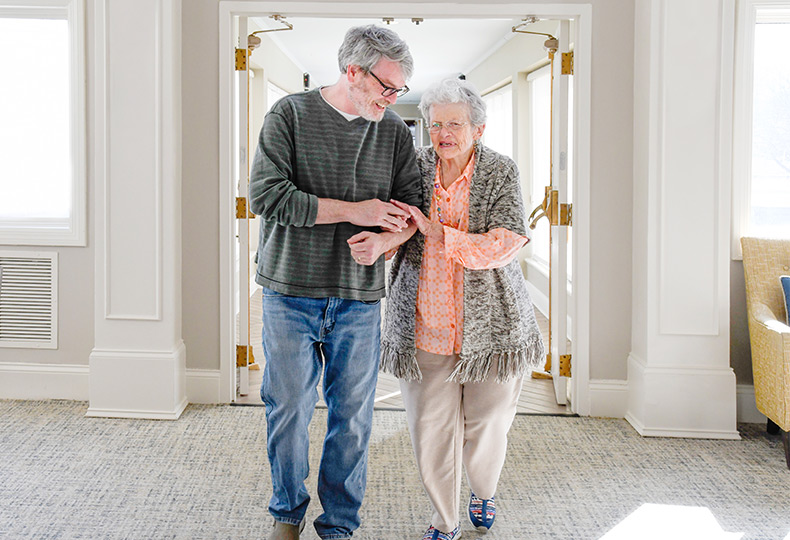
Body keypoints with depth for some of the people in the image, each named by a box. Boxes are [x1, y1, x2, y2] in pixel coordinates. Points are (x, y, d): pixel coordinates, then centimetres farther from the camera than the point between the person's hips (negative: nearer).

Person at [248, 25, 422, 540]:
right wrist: (355, 211, -14)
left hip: (359, 296, 2)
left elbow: (413, 207, 9)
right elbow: (266, 194, -13)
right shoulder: (291, 113, -3)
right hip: (291, 290, -2)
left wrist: (383, 240, -13)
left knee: (352, 416, 7)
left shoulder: (395, 132, 6)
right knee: (288, 410, 7)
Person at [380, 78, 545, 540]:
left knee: (486, 431, 11)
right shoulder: (415, 166, 2)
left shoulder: (501, 173, -4)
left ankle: (485, 493, 44)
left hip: (489, 324, -1)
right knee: (431, 432, 3)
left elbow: (504, 246, -15)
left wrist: (435, 231, -20)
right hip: (425, 325, 1)